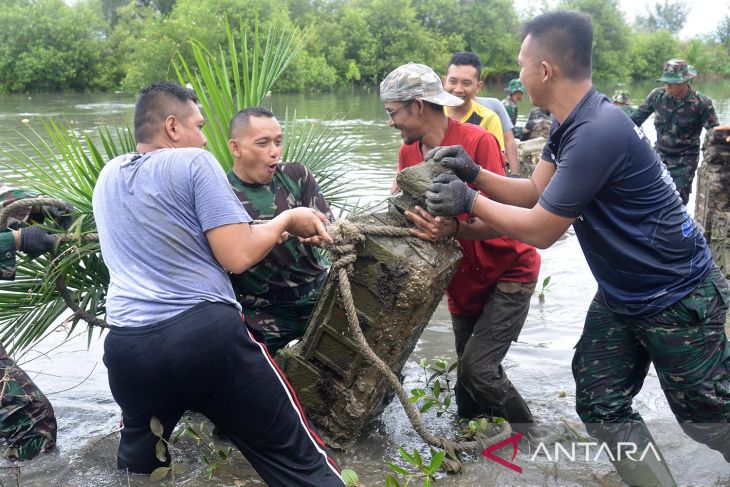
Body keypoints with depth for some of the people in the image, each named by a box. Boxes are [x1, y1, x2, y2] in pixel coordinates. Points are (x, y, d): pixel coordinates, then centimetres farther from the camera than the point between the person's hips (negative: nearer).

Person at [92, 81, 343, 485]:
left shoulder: (108, 176, 18)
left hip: (126, 346, 6)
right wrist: (286, 221, 8)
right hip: (208, 337, -6)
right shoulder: (194, 162, -2)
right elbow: (237, 258, -9)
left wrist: (275, 231, 29)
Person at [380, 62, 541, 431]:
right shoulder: (408, 151, 0)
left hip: (508, 273, -7)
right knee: (467, 371, 12)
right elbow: (400, 205, 5)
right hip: (462, 277, 7)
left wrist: (453, 227, -45)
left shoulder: (478, 142, -22)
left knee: (478, 367, -14)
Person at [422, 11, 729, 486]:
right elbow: (535, 192, 6)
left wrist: (470, 201, -17)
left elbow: (541, 230, -26)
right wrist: (475, 174, -7)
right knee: (601, 407, 11)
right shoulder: (573, 124, 0)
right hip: (621, 295, 9)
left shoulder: (597, 132, -32)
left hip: (676, 299, -9)